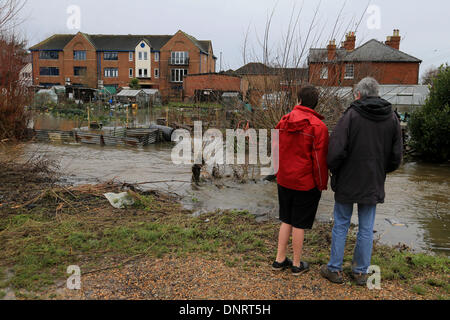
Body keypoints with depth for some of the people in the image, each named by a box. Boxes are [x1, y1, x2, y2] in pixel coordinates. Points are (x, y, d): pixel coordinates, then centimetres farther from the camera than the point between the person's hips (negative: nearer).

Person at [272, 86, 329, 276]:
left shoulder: (284, 122, 2)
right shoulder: (318, 127, -13)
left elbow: (276, 150, 9)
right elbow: (319, 159, -12)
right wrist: (321, 185, -1)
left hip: (284, 181, 5)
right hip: (306, 183, -5)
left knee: (286, 220, 18)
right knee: (299, 224, 7)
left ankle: (280, 260, 26)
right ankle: (297, 265, 21)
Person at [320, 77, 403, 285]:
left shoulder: (351, 115, -13)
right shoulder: (392, 118, 2)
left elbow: (336, 151, -18)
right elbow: (396, 157, 4)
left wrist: (334, 171, -1)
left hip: (347, 182, -3)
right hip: (374, 184, 4)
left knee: (341, 226, 9)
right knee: (366, 229, 13)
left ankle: (335, 270, 19)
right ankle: (361, 272, 25)